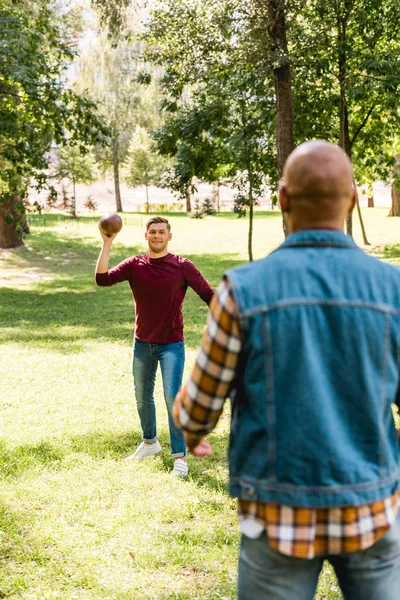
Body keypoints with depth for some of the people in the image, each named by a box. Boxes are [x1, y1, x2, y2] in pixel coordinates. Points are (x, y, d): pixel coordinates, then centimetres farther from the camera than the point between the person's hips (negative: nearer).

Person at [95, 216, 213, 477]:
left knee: (173, 396, -12)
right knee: (143, 397, 17)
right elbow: (103, 279, -16)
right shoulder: (134, 265, -2)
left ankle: (180, 456, -2)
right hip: (143, 344, 4)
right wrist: (107, 243, -20)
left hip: (172, 344, -4)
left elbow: (208, 294, -3)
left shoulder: (182, 266, -8)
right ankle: (150, 443, 40)